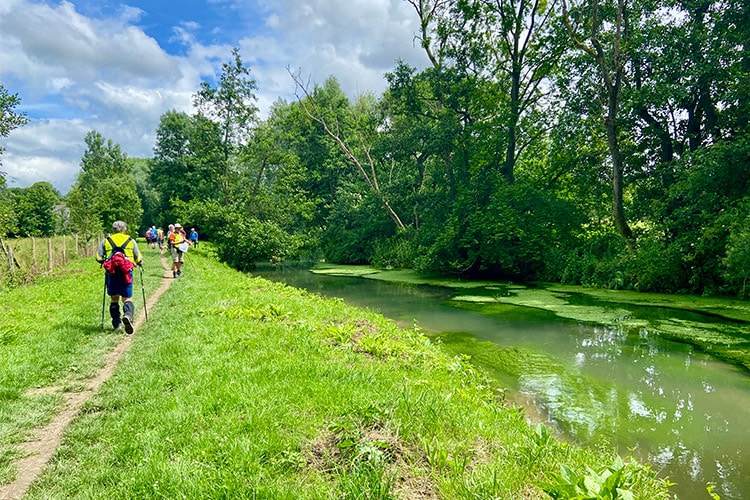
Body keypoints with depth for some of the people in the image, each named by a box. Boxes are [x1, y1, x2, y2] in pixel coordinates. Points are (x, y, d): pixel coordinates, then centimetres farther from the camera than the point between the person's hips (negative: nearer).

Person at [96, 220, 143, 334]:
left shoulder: (105, 241, 12)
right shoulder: (131, 241, 10)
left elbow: (98, 258, 6)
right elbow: (138, 259, 10)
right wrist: (140, 263, 32)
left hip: (111, 273, 1)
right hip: (126, 272, -1)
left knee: (114, 298, 14)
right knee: (127, 298, 1)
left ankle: (116, 323, 15)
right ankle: (128, 315, -27)